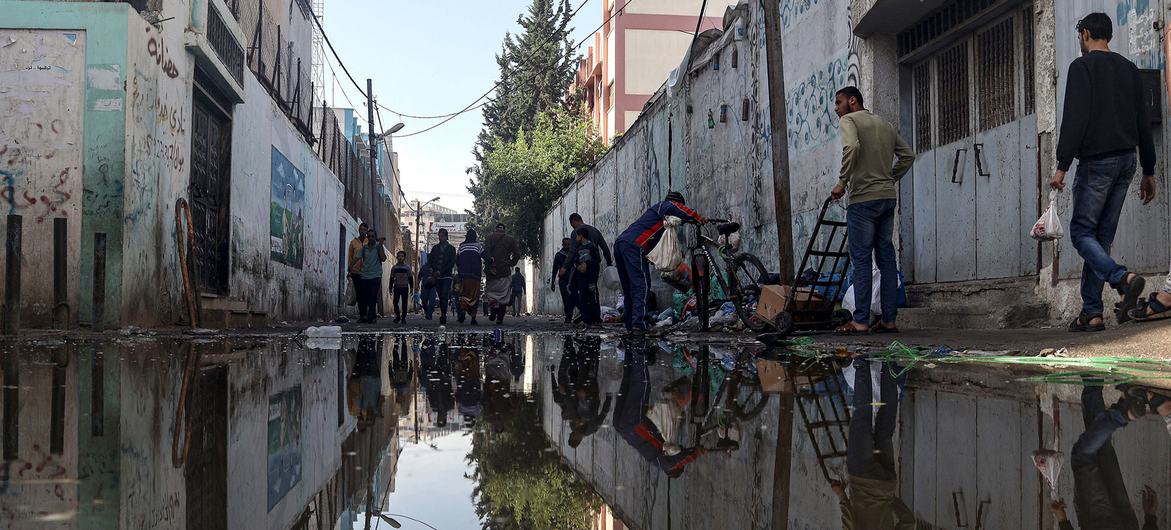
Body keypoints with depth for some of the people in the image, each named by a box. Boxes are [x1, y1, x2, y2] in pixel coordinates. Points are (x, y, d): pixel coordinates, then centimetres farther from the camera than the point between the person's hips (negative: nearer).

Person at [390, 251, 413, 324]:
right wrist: (390, 288, 8)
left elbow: (410, 278, 6)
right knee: (395, 302, -6)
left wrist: (411, 287, 0)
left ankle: (403, 318, 6)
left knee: (404, 303, -1)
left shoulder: (407, 267, 4)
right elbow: (392, 278, 12)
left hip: (405, 288, -1)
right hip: (397, 287, 1)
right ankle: (397, 316, 8)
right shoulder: (394, 268, 8)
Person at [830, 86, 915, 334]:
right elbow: (908, 155, 19)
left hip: (863, 199, -7)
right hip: (888, 196, 7)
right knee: (887, 257, 8)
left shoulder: (849, 120, -3)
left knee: (861, 258, -6)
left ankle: (860, 321, -8)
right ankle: (889, 320, 8)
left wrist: (842, 182, -16)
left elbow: (852, 148, -22)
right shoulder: (885, 124, 20)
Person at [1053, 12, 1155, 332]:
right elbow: (1143, 123, 16)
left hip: (1097, 161, -7)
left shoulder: (1082, 67, -4)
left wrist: (1062, 166, -16)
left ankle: (1123, 279, -28)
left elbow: (1074, 120, -14)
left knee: (1081, 231, -3)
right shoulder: (1129, 69, 17)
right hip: (1127, 160, 7)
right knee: (1102, 236, 9)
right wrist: (1149, 171, 19)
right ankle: (1092, 313, 7)